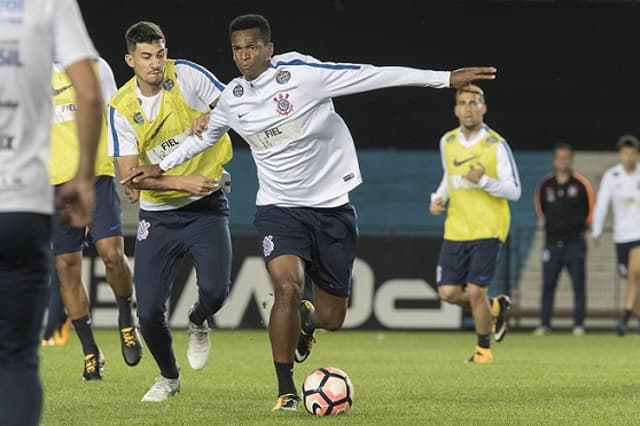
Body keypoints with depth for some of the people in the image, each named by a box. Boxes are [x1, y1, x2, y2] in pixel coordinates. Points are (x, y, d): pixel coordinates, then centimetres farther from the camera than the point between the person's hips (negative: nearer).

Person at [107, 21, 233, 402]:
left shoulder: (187, 75, -10)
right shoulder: (121, 109, -8)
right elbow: (130, 176, -11)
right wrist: (182, 182, -23)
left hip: (206, 205, -1)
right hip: (158, 216, 1)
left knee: (215, 290, -22)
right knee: (149, 311, -4)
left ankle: (198, 324, 17)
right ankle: (169, 377, 25)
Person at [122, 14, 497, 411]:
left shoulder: (300, 73, -14)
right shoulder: (232, 98, 1)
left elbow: (371, 76, -16)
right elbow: (205, 135, 24)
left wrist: (445, 79, -18)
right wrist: (162, 167, 25)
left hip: (332, 206, -1)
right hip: (279, 209, 1)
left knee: (332, 318, 5)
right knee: (288, 286, -25)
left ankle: (306, 321, 45)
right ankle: (286, 390, -12)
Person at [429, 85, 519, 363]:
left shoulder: (496, 144, -8)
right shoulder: (447, 142, 9)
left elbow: (514, 191, -9)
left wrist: (483, 181, -23)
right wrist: (439, 198, 7)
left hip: (488, 229, -5)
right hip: (455, 230, 5)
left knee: (475, 291, -9)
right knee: (448, 292, -2)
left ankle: (483, 348, 13)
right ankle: (494, 309, 27)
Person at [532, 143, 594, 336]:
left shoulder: (581, 184, -2)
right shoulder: (545, 185, 4)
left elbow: (591, 209, 6)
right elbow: (540, 209, 19)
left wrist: (581, 228, 7)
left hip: (575, 242, -2)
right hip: (552, 242, 2)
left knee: (578, 285, -2)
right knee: (548, 285, 1)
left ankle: (579, 324, 2)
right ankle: (544, 324, 5)